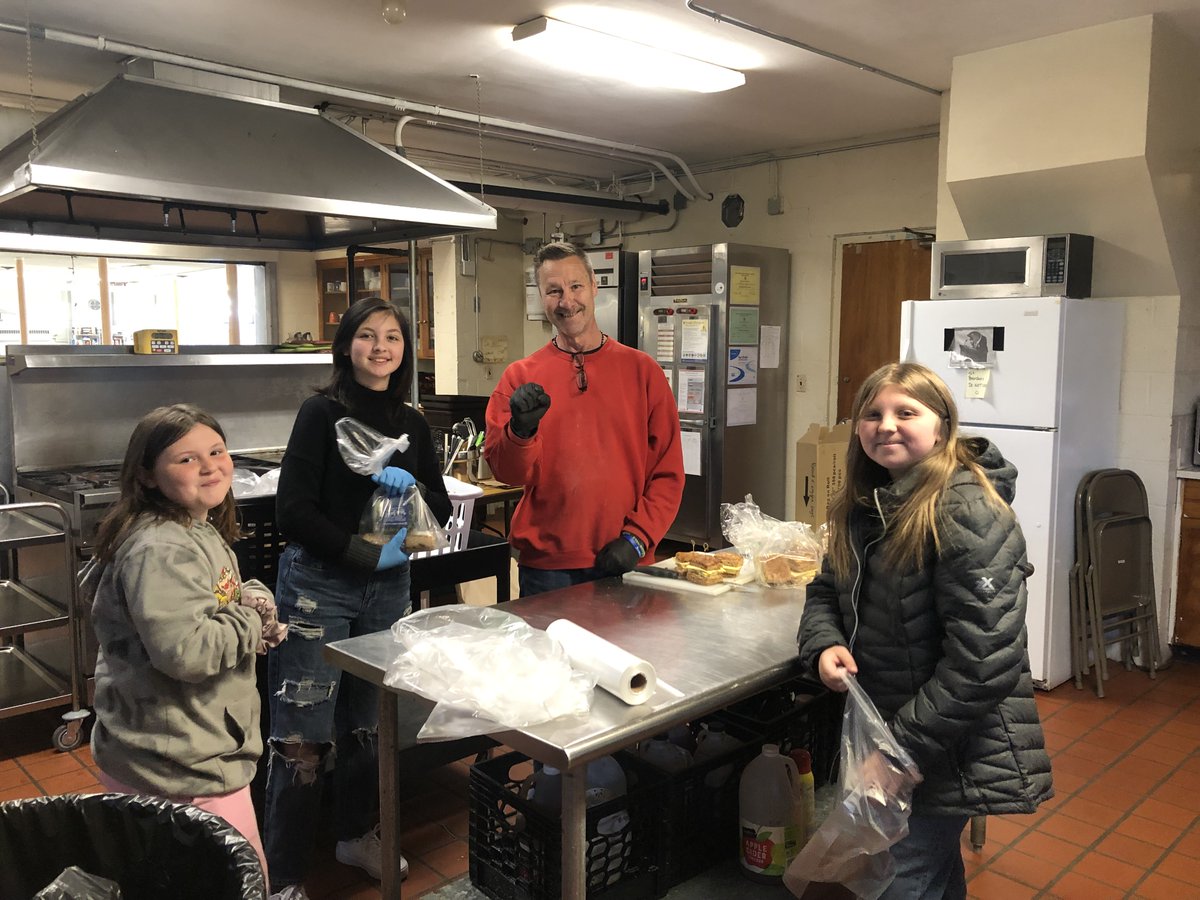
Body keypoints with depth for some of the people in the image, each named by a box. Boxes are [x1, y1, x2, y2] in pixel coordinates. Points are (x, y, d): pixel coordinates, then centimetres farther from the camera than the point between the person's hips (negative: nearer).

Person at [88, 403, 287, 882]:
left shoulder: (202, 533, 8)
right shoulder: (162, 552, -24)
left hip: (200, 751, 10)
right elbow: (184, 651, -34)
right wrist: (248, 623, -18)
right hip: (183, 772, -10)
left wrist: (250, 602, 2)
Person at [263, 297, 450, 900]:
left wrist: (410, 487, -13)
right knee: (303, 737, -2)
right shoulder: (322, 412, -7)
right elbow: (293, 511, -14)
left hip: (387, 588, 5)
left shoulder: (411, 424, 8)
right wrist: (369, 554, -16)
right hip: (317, 585, -5)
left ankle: (358, 834, 38)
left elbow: (441, 511, 8)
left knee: (370, 722, 17)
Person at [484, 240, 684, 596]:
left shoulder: (642, 370, 2)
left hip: (624, 563, 0)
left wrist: (637, 537, -8)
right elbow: (506, 471, -2)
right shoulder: (520, 377, 3)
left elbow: (668, 470, 1)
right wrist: (520, 430, -21)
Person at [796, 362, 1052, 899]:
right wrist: (825, 645, -12)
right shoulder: (867, 505, 3)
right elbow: (828, 591, 11)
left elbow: (983, 658, -27)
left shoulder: (967, 512, -22)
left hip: (953, 749, -7)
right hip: (885, 730, 8)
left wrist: (904, 744, -23)